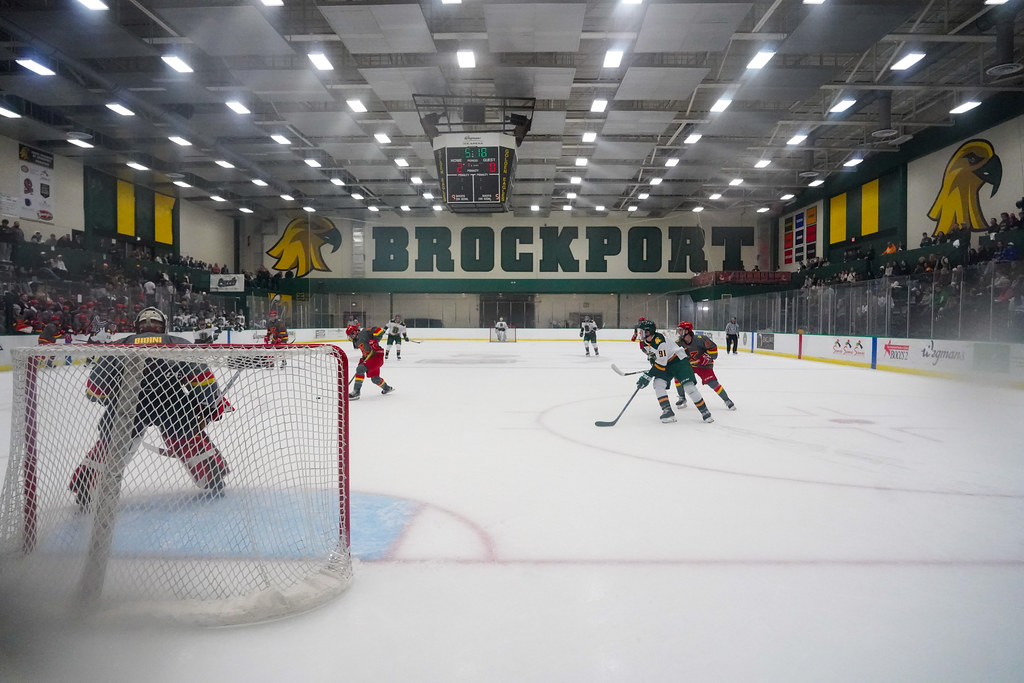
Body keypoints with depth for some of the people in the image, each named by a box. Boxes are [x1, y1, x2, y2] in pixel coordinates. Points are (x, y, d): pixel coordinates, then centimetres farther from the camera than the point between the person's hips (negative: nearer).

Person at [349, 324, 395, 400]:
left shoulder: (364, 333, -16)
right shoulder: (357, 341, 13)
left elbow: (380, 330, -25)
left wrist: (374, 341, -26)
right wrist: (362, 360, 11)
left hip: (376, 355, -10)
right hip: (369, 357, 10)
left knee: (360, 368, -24)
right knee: (374, 378, 18)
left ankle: (356, 392, -23)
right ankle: (387, 388, 45)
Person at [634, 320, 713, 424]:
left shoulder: (660, 340, -28)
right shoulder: (648, 341, 2)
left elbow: (661, 363, -30)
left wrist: (648, 376, -29)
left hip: (679, 360, -8)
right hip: (666, 365, 8)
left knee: (688, 386, -16)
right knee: (658, 384, -14)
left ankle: (705, 411, -2)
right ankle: (668, 412, -15)